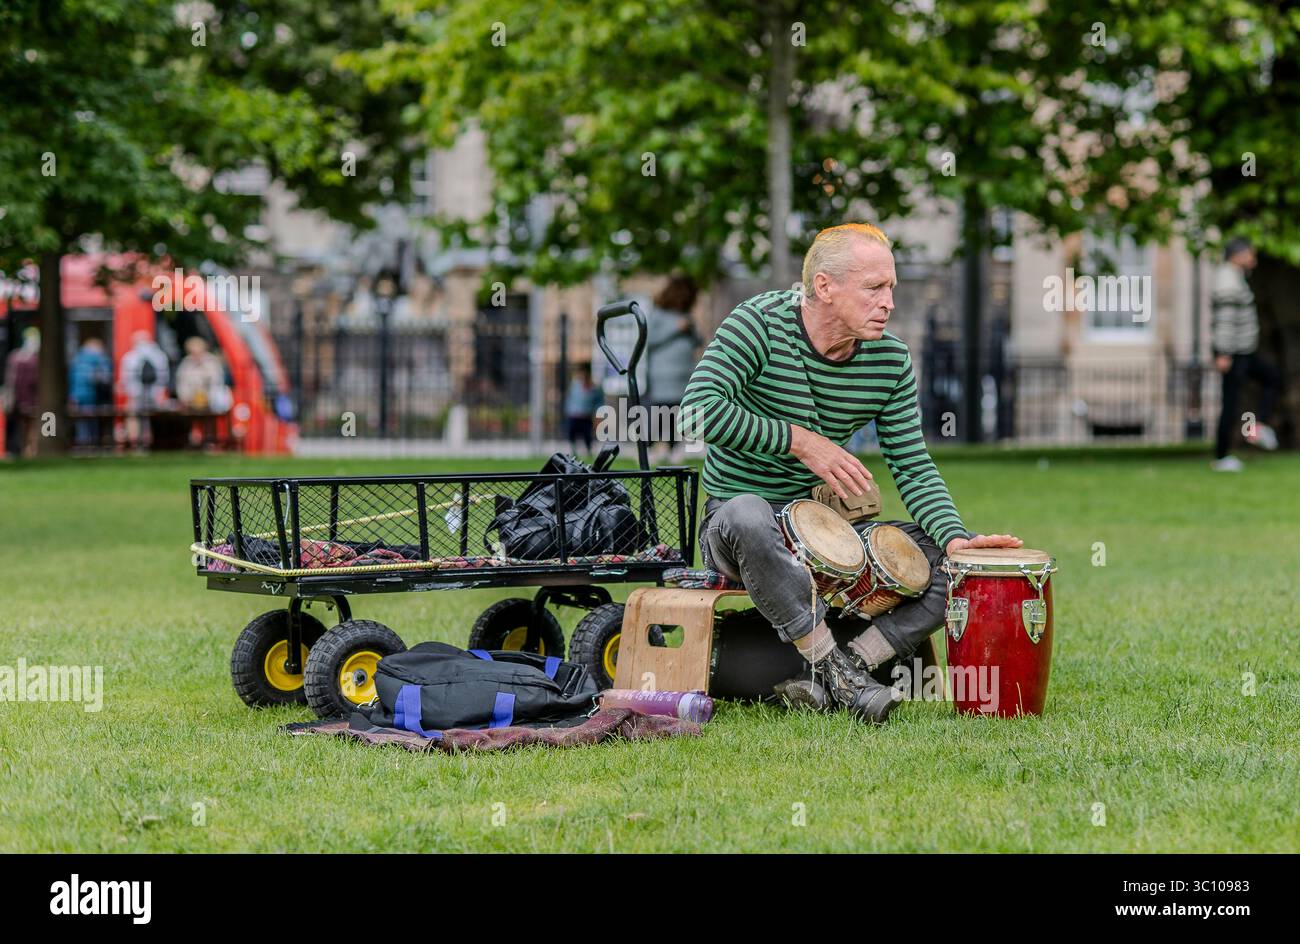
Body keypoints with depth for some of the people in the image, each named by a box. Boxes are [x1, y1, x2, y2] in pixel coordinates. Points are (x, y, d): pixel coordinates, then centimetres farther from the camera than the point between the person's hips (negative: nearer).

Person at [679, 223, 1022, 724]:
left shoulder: (891, 361, 0)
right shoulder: (759, 324, -14)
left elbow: (913, 467, 0)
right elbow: (699, 409, -26)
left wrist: (955, 536, -18)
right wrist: (800, 441, -27)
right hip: (731, 526, -5)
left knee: (949, 566, -11)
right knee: (749, 516, -41)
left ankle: (828, 679, -18)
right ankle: (830, 662, -30)